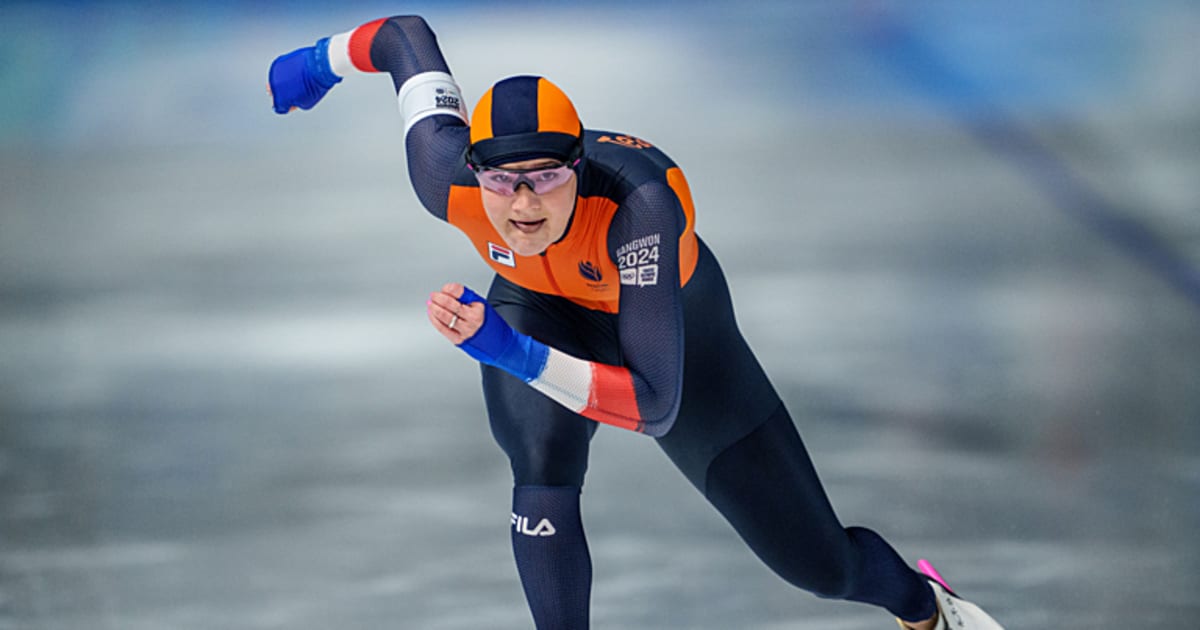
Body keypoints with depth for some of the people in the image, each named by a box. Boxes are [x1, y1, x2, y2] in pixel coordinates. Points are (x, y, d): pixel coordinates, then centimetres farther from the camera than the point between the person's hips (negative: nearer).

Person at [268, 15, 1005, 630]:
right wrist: (321, 61, 4)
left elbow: (656, 405, -48)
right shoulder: (449, 183, -36)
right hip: (540, 307, 2)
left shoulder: (640, 200, -47)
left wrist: (510, 352, -58)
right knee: (543, 469, -34)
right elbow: (407, 35, -16)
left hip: (672, 318, -2)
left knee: (825, 567, 5)